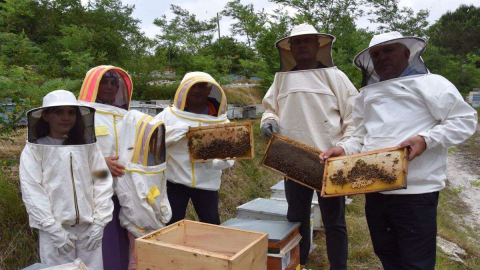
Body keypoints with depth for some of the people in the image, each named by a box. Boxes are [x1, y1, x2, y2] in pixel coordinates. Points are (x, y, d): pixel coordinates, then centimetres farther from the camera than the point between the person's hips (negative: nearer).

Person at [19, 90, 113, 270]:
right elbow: (32, 193, -5)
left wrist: (99, 223, -4)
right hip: (55, 230, -2)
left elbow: (103, 184, 2)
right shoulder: (33, 150, 0)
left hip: (89, 230, 2)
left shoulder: (88, 147, 6)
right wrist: (54, 230, -10)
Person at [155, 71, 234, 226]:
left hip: (207, 183, 1)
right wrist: (178, 131, -23)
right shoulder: (169, 115, -2)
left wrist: (211, 159, -25)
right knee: (172, 225, 12)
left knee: (212, 226, 13)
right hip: (175, 181, -1)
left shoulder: (220, 120, 1)